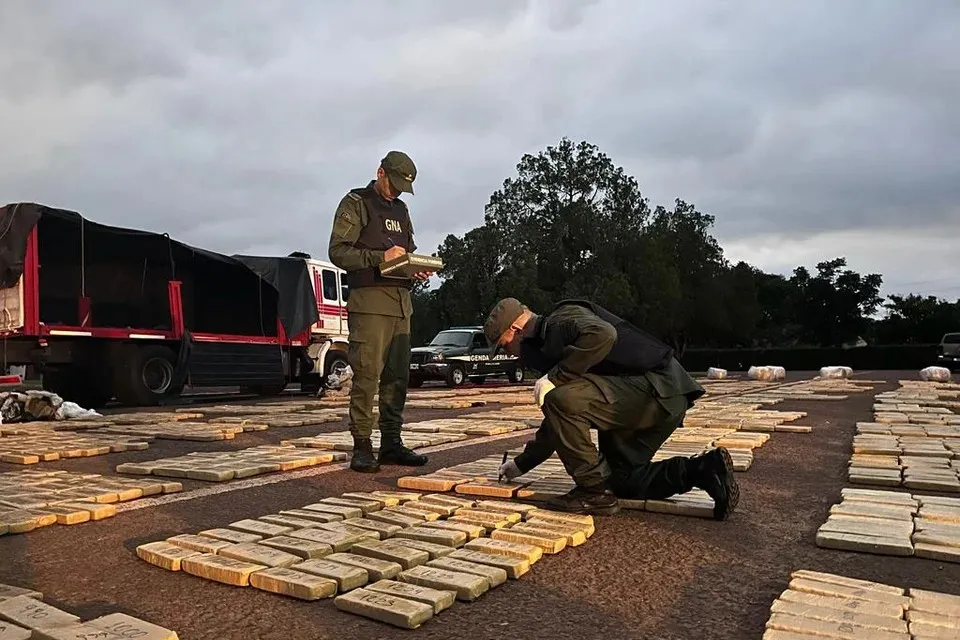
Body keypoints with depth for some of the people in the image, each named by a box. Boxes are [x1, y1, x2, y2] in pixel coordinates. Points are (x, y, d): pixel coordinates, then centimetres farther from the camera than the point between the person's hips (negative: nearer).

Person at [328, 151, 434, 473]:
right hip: (369, 302, -7)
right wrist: (380, 256, -18)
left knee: (398, 376, 7)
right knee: (366, 374, -9)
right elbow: (338, 252, -7)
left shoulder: (401, 210, 23)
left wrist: (417, 269, 5)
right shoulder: (355, 203, 2)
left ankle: (391, 443, 14)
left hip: (401, 303, 7)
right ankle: (362, 447, -3)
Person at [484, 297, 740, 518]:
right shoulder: (549, 342, 22)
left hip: (658, 390, -11)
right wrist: (522, 463, 33)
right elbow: (560, 420, 29)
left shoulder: (561, 320, -8)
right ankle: (703, 469, 10)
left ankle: (594, 492, -9)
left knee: (561, 399, -23)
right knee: (620, 479, 18)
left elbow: (602, 334, -32)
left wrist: (554, 377, -22)